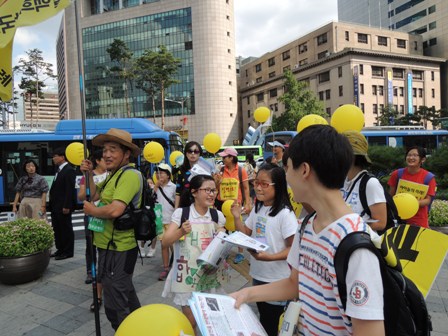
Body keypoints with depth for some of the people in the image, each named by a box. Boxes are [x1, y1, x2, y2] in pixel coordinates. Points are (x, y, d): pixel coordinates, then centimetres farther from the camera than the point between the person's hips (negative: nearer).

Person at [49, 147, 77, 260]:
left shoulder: (69, 170, -13)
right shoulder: (59, 170, 15)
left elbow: (70, 190, -18)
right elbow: (56, 188, 15)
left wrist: (67, 206, -21)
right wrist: (52, 204, 11)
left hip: (63, 207, -9)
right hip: (55, 206, 9)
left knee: (66, 229, 2)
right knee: (57, 229, 15)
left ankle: (68, 252, 12)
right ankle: (60, 249, 27)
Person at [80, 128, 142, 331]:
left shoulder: (129, 175, -21)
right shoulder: (114, 174, 13)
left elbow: (115, 210, -31)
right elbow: (95, 196, 14)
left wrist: (91, 210, -14)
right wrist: (89, 174, 3)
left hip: (118, 249, -11)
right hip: (111, 245, 11)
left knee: (116, 305, 0)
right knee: (125, 293, 26)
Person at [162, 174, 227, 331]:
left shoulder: (218, 215, -1)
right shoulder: (181, 213, -10)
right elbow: (165, 242, -12)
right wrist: (181, 232, -29)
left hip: (209, 274, 3)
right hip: (188, 275, -3)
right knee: (190, 321, 6)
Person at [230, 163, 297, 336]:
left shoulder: (285, 214, -20)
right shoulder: (257, 209, 2)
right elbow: (245, 235, 8)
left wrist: (269, 257, -31)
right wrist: (237, 217, -7)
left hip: (277, 279, -7)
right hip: (258, 274, 7)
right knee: (262, 318, 25)